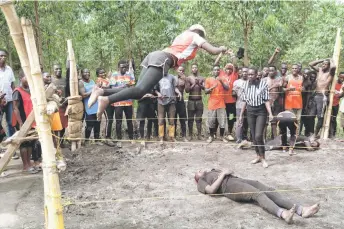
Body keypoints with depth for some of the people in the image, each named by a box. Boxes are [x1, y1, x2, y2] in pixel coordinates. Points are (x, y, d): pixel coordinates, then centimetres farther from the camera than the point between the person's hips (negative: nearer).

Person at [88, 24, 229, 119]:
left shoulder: (182, 35, 37)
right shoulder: (196, 36, 16)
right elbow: (213, 51, 11)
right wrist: (222, 49, 32)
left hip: (155, 55, 8)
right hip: (163, 59, -8)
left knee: (138, 91, -1)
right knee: (140, 90, -22)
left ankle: (102, 91, -14)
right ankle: (107, 99, -39)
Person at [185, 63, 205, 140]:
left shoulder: (201, 78, 7)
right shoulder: (188, 78, 0)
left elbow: (205, 88, -5)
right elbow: (187, 90, -7)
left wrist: (199, 84, -20)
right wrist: (194, 84, -17)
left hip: (199, 101, 2)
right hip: (191, 101, -2)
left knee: (199, 119, 5)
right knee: (190, 119, 2)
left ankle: (199, 135, 10)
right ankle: (190, 135, 10)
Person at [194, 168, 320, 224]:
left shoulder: (213, 171, 40)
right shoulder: (201, 182, 20)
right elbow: (211, 190, -2)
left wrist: (229, 172, 10)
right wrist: (223, 174, 1)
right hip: (228, 185, -6)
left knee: (269, 191, -18)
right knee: (258, 194, -34)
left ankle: (302, 210, -34)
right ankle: (283, 213, -59)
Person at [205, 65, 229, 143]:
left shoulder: (223, 79, 7)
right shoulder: (208, 79, 6)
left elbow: (227, 88, -6)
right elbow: (206, 91, 2)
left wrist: (221, 81, -18)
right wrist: (212, 88, -16)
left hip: (221, 104, 0)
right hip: (212, 104, 0)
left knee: (222, 121, 0)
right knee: (211, 121, 1)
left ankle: (222, 136, 14)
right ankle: (211, 136, 16)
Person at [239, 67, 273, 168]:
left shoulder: (263, 83, -9)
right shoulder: (246, 84, 2)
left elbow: (266, 100, -9)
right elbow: (245, 101, 9)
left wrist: (270, 113, -18)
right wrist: (241, 114, 11)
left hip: (261, 111, -4)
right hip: (250, 111, 4)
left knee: (258, 136, -12)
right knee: (253, 136, 8)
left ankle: (263, 158, 3)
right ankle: (258, 156, 23)